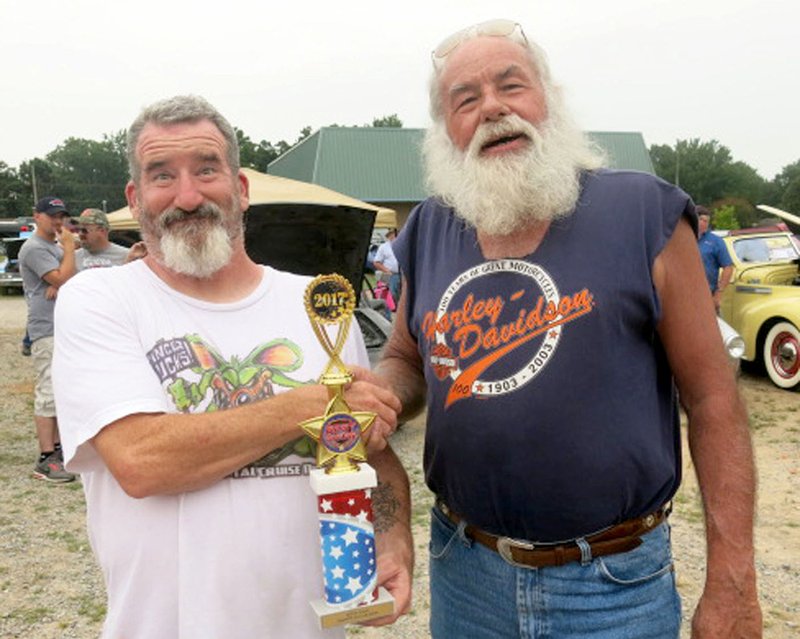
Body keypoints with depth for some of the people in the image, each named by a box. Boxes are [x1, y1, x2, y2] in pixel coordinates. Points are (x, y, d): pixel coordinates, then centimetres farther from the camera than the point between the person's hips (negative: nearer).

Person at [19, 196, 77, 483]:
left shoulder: (57, 246, 19)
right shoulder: (34, 248, -10)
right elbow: (65, 279, -19)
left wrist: (58, 286, -9)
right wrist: (69, 248, -9)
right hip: (46, 331, -9)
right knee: (48, 394, -11)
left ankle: (57, 448, 21)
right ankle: (46, 460, -10)